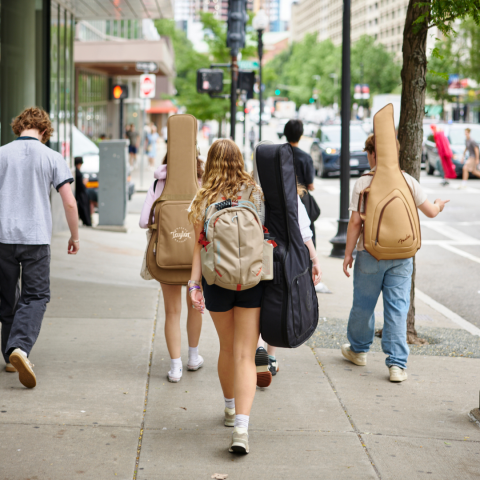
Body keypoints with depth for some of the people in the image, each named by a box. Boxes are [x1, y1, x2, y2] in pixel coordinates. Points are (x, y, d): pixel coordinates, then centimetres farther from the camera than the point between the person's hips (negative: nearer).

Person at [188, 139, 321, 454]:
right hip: (253, 283, -1)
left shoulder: (205, 200, -3)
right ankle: (241, 426, -19)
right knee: (245, 355, -4)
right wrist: (313, 258, 0)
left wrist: (194, 283, -7)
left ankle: (231, 409, 38)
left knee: (227, 348, 20)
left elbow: (200, 245, -7)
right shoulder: (259, 194, -1)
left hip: (218, 282, 1)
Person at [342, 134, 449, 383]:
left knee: (363, 304, 15)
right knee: (397, 308, 3)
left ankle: (358, 349, 34)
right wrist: (439, 205, 30)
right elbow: (430, 212, 6)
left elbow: (355, 222, -10)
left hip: (370, 254, -2)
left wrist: (348, 253, -1)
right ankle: (397, 364, -1)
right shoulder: (408, 181, 0)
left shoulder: (363, 183, -8)